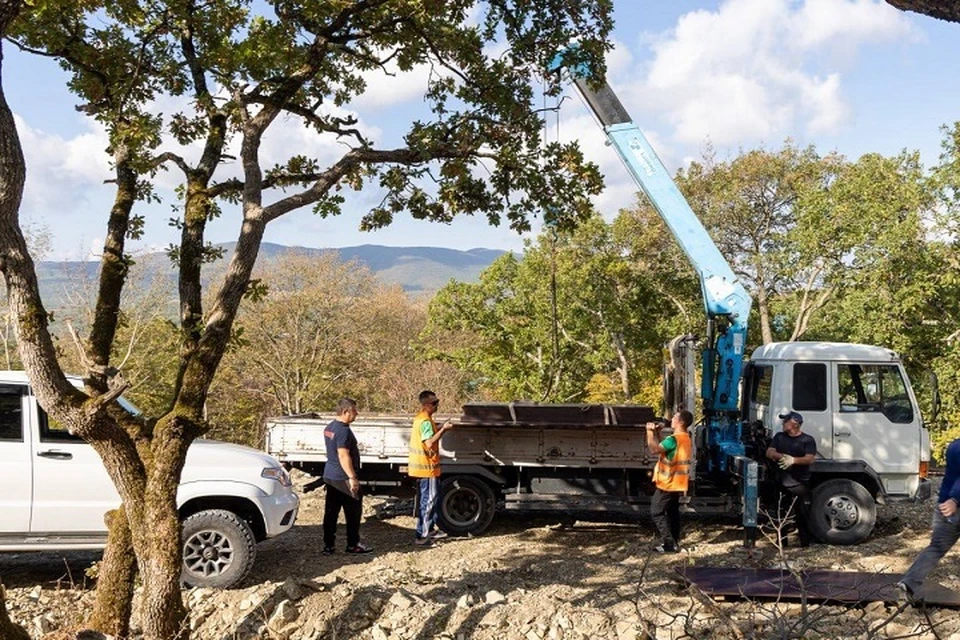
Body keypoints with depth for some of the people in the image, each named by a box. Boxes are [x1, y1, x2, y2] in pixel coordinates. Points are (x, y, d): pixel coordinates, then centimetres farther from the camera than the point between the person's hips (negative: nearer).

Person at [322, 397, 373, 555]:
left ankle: (328, 545, 11)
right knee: (353, 511, 3)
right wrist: (352, 477, -24)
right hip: (343, 478, -9)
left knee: (331, 512, 10)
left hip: (329, 476, 9)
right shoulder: (343, 431, -19)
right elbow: (343, 456, -24)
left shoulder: (329, 428, 11)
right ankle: (353, 545, 10)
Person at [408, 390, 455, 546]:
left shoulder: (420, 418, 12)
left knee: (427, 499, 19)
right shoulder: (426, 421, -20)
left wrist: (441, 429, 11)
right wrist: (443, 429, -22)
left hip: (423, 466, 10)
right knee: (428, 501, -4)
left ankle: (430, 529, 29)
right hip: (427, 468, -10)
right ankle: (422, 535, 0)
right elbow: (429, 443, -28)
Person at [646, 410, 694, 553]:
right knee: (673, 512, 15)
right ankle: (674, 542, 19)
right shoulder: (686, 438, 10)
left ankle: (669, 543, -8)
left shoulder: (674, 439, -22)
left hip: (668, 483, -9)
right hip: (677, 483, 9)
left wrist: (650, 432, -22)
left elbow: (655, 449, -31)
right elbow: (662, 447, 15)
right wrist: (655, 433, 8)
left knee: (657, 512, -4)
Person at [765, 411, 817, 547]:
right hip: (782, 482, 4)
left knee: (803, 512, -4)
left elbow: (810, 459, -12)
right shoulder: (779, 437, 13)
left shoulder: (808, 440, -1)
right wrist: (781, 456, -16)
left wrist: (793, 460, -28)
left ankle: (805, 540, 3)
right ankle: (781, 540, 16)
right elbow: (769, 452, 4)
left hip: (801, 483, -4)